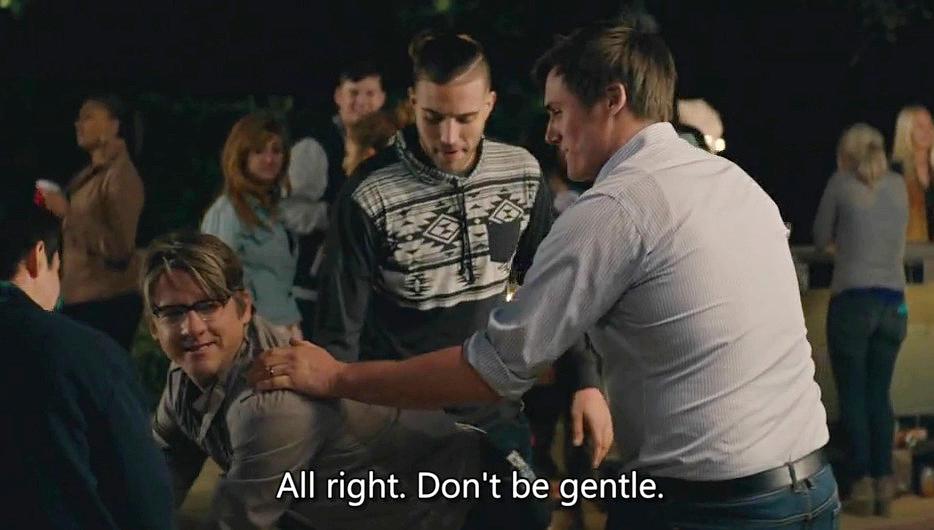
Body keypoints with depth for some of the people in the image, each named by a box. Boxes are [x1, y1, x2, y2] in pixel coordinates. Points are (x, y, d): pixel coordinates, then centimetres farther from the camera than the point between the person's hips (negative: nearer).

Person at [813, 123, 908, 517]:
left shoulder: (841, 184, -1)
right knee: (879, 394, 9)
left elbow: (821, 240, 6)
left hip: (852, 300, -4)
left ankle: (863, 484, -4)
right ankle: (884, 484, 5)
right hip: (893, 302, 4)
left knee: (853, 396, 1)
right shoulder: (899, 186, 10)